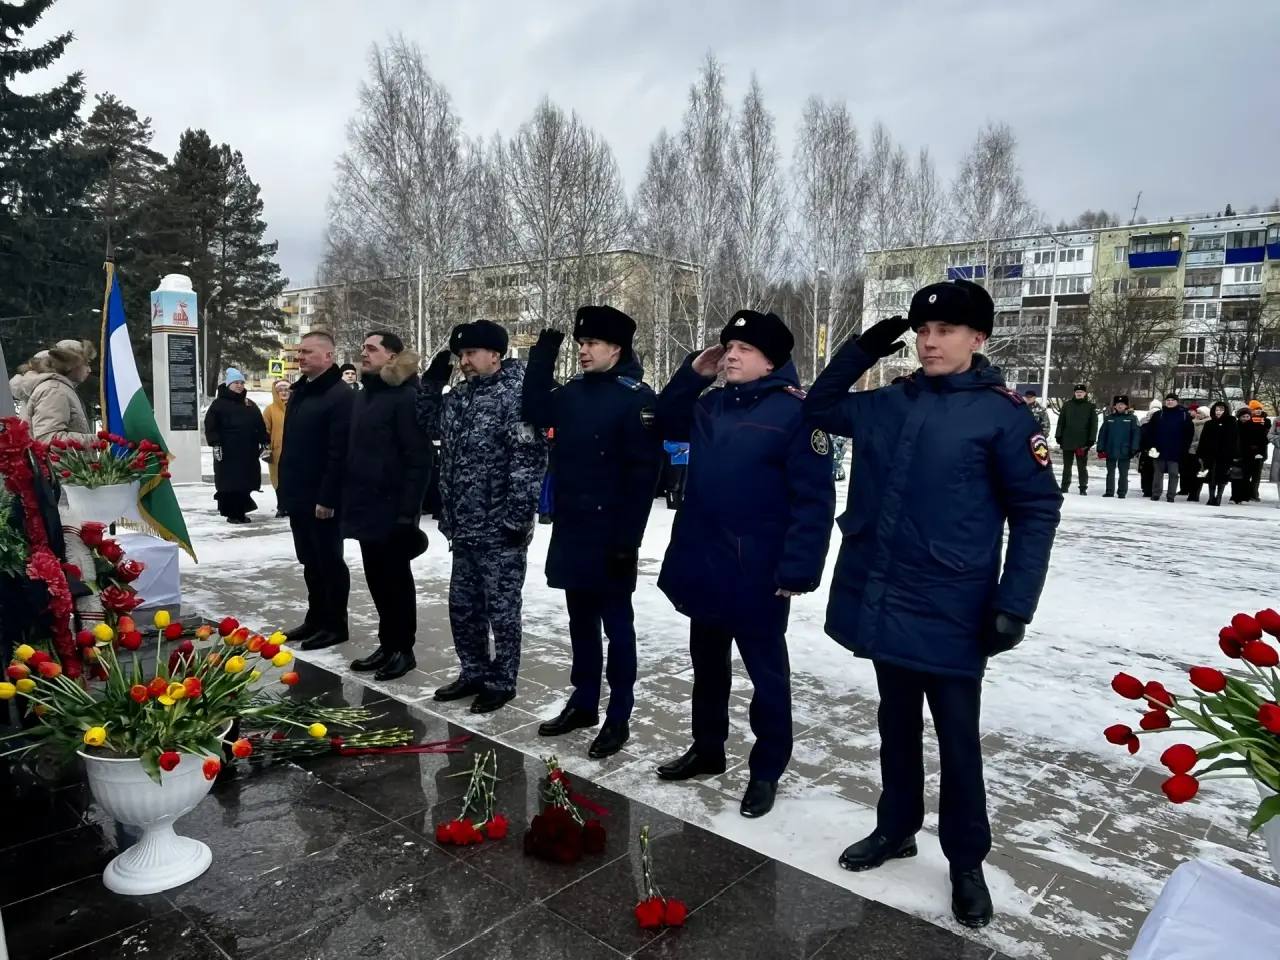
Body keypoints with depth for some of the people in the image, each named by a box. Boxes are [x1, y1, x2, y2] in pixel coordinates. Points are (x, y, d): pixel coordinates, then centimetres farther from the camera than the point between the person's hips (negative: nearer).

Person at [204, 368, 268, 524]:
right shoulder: (219, 404, 1)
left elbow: (260, 425, 18)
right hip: (228, 452, -5)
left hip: (249, 452, 5)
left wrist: (264, 442, 11)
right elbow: (210, 426, -5)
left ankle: (241, 512, 15)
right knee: (229, 483, -3)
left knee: (246, 483, 5)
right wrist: (215, 444, -13)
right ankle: (231, 513, 4)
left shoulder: (250, 404, 17)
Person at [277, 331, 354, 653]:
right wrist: (286, 488, 16)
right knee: (310, 562, 16)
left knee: (329, 561, 2)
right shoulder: (299, 391, 14)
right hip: (299, 496, 9)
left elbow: (340, 453, -21)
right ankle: (316, 618, 27)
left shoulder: (340, 396, -15)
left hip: (322, 499, -9)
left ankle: (335, 625, 12)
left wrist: (327, 498, -22)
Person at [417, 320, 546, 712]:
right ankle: (473, 673, 33)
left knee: (501, 610, 5)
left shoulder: (516, 396, -14)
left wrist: (518, 516, -20)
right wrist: (433, 379, 13)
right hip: (465, 527, 8)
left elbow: (529, 461, -19)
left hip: (500, 530, -8)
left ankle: (500, 682, 19)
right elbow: (428, 424, 26)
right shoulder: (459, 397, 11)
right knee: (463, 606, 17)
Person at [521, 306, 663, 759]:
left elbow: (643, 474, -16)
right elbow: (534, 411, 18)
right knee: (581, 621, 17)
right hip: (570, 530, 7)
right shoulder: (572, 392, 9)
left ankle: (618, 718, 16)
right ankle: (583, 703, 31)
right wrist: (544, 351, 9)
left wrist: (628, 538, -19)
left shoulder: (636, 397, -12)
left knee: (616, 623, 5)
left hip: (610, 535, -7)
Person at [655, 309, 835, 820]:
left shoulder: (795, 411, -14)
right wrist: (694, 371, 9)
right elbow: (665, 420, 23)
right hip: (701, 563, 7)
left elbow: (814, 500, -17)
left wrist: (797, 569, -22)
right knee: (707, 664, 21)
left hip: (757, 573, -7)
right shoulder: (712, 403, 7)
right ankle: (707, 748, 39)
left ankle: (767, 770, 25)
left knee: (766, 673, 9)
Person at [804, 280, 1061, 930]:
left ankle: (966, 862, 30)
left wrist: (1014, 604, -13)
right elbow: (818, 409, 18)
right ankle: (895, 828, 39)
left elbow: (1037, 512, -8)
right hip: (882, 599, 5)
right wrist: (863, 349, 4)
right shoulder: (888, 405, 5)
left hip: (952, 611, -4)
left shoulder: (1003, 414, -9)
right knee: (897, 723, 20)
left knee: (957, 739, 10)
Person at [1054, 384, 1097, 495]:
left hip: (1083, 443, -2)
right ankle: (1065, 487, 16)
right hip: (1067, 442, 2)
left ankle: (1083, 488, 8)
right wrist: (1059, 436, 2)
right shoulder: (1067, 405, 7)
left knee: (1082, 467, 3)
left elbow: (1094, 424, 1)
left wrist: (1091, 440, -6)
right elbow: (1061, 421, 8)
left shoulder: (1090, 407, 3)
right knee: (1067, 466, 9)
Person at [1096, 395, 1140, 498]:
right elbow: (1102, 434, 3)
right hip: (1110, 451, 2)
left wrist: (1134, 449, -12)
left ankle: (1122, 493, 15)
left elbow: (1135, 434, -5)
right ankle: (1109, 492, 18)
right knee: (1110, 473, 10)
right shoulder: (1109, 418, 5)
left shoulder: (1132, 418, -1)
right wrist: (1100, 449, -2)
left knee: (1123, 473, 7)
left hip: (1124, 452, -2)